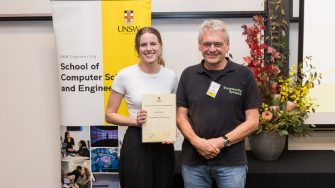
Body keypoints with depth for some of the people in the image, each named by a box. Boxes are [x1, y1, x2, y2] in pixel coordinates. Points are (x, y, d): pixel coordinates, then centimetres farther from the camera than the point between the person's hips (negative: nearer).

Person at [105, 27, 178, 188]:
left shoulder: (171, 76, 1)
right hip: (136, 144, -3)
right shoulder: (125, 75, -8)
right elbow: (110, 115, -2)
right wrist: (135, 121, -18)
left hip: (164, 145, 3)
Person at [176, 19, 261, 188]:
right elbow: (181, 117, 5)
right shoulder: (188, 75, 5)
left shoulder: (244, 75, -2)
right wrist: (196, 141, -13)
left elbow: (252, 121, -3)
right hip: (193, 160, 2)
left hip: (232, 161, -2)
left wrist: (222, 141, -14)